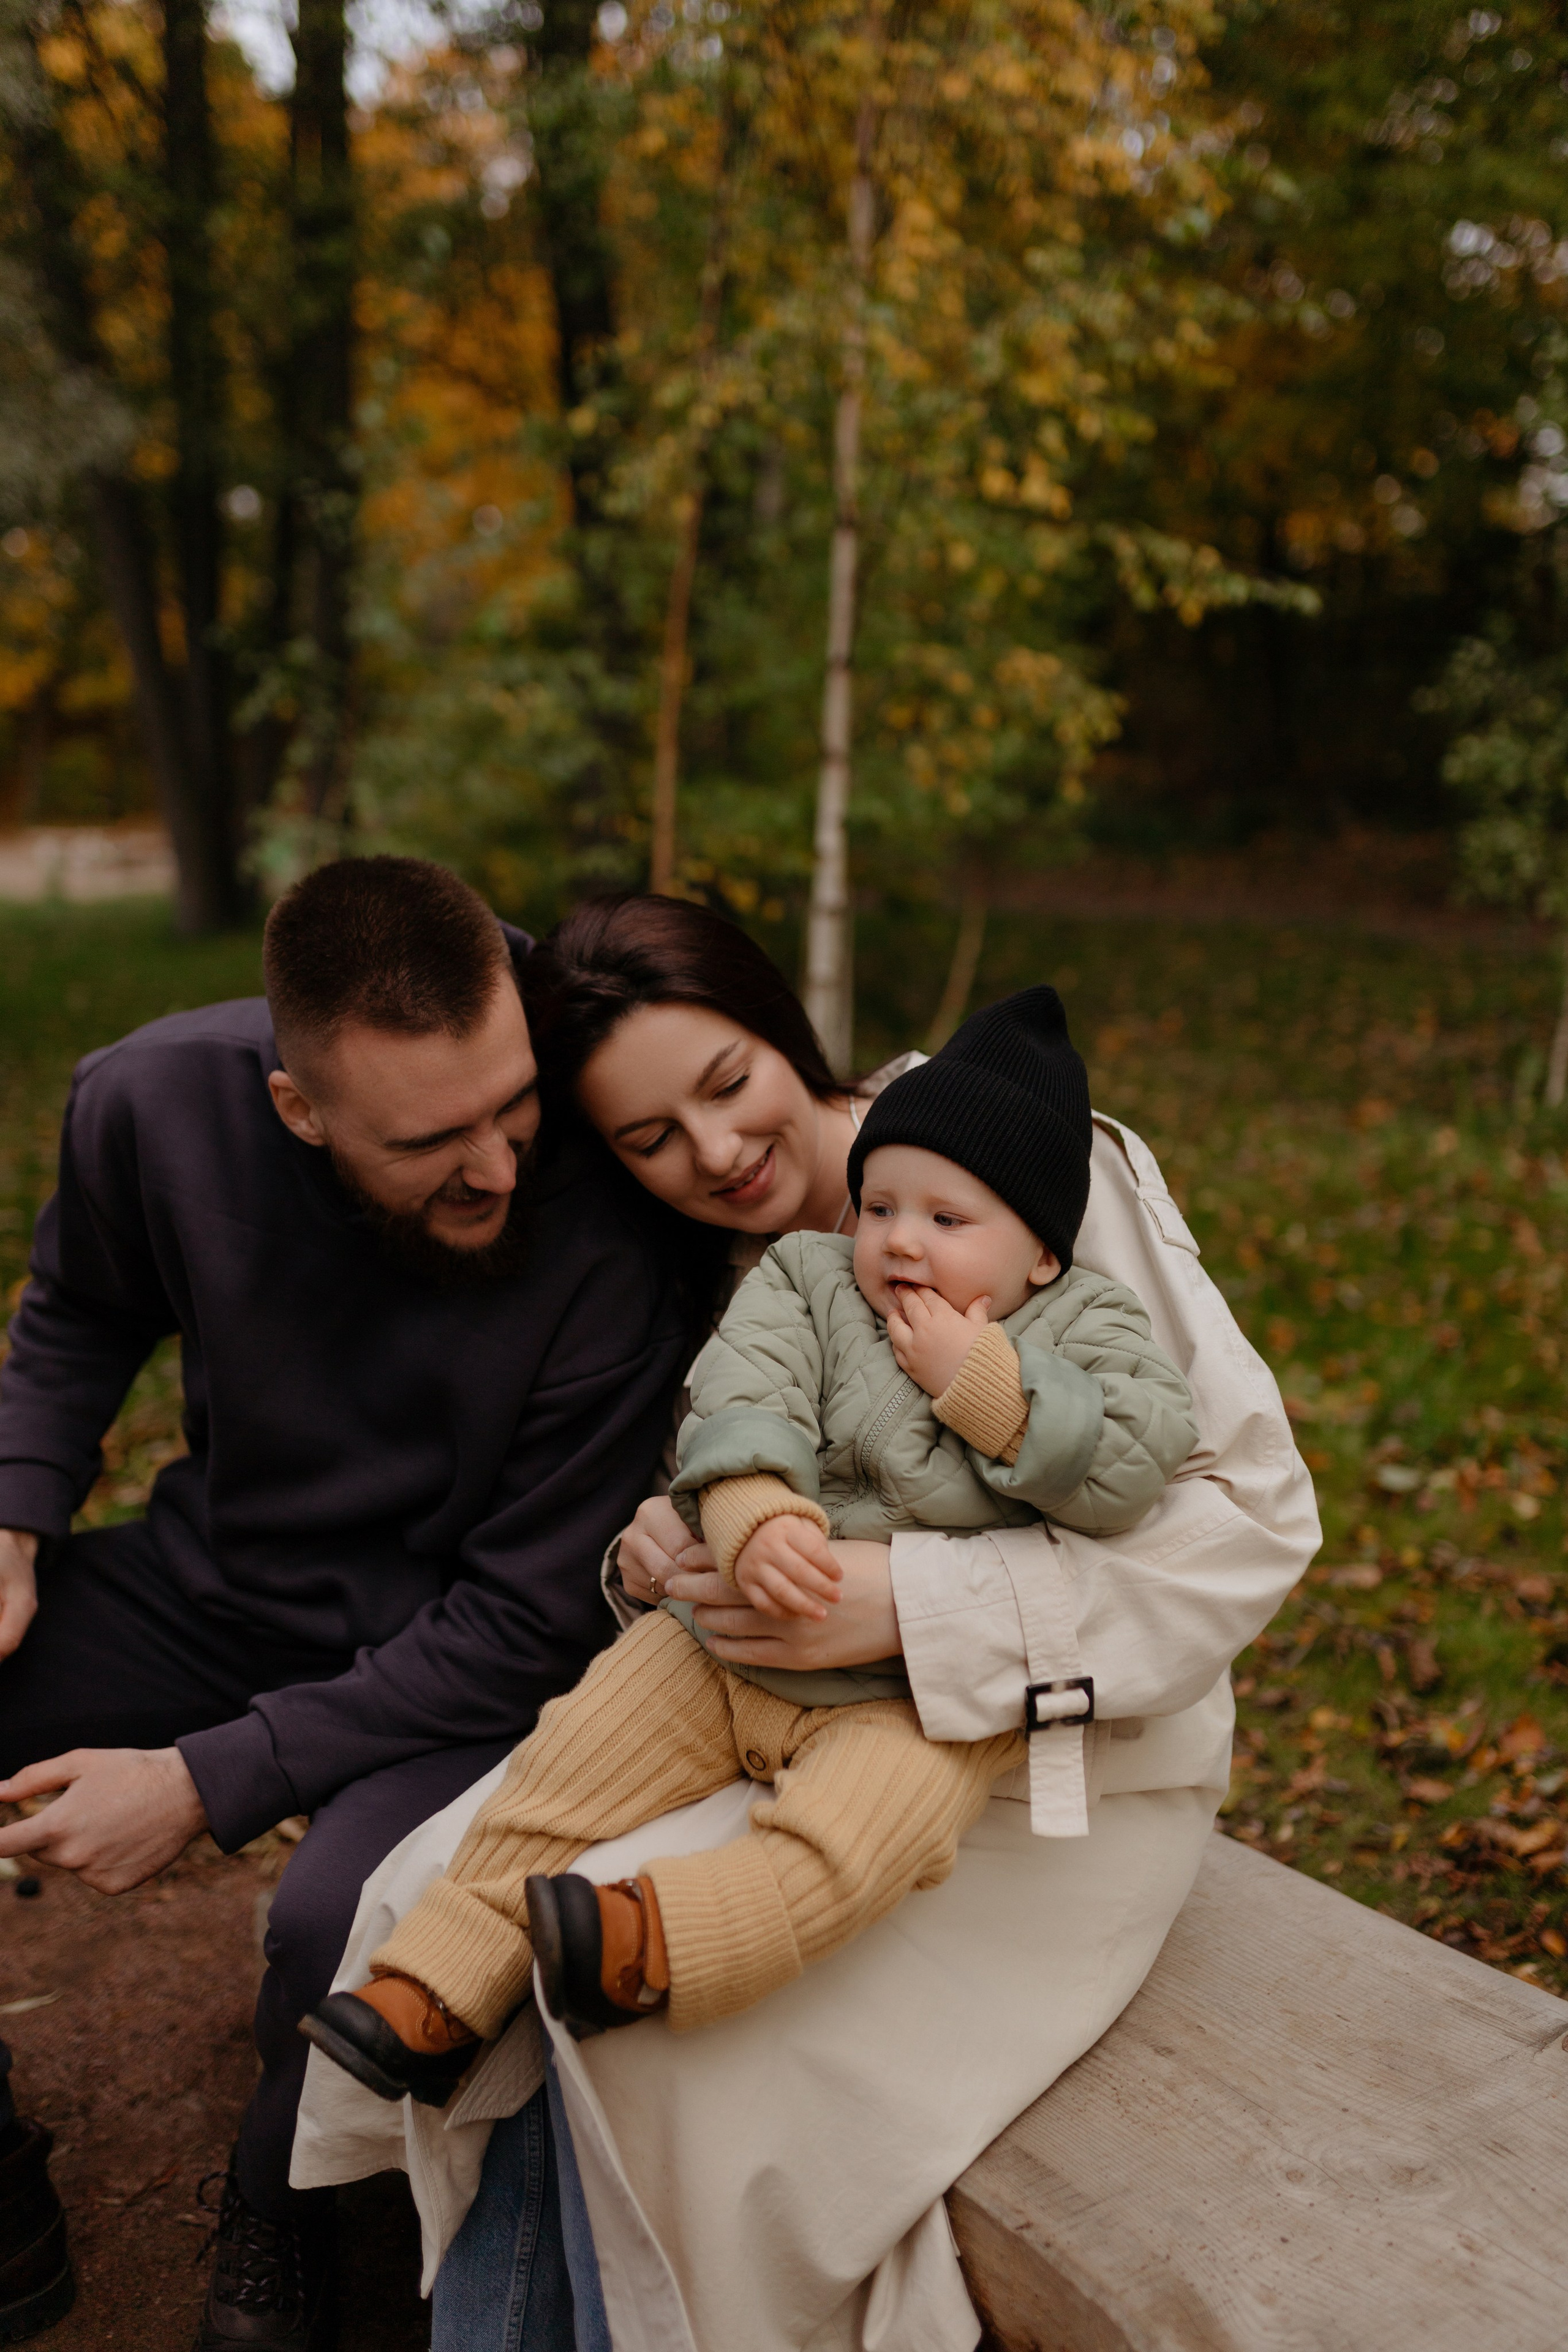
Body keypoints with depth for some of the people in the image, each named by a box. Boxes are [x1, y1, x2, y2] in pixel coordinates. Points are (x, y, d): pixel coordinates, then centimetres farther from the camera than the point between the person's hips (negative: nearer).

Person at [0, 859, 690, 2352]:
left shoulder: (606, 1252, -28)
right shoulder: (156, 1102, -16)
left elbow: (524, 1626, -21)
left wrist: (210, 1782, -24)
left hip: (447, 1658, -4)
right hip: (214, 1587, 5)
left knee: (345, 1926, -34)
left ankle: (280, 2214, 3)